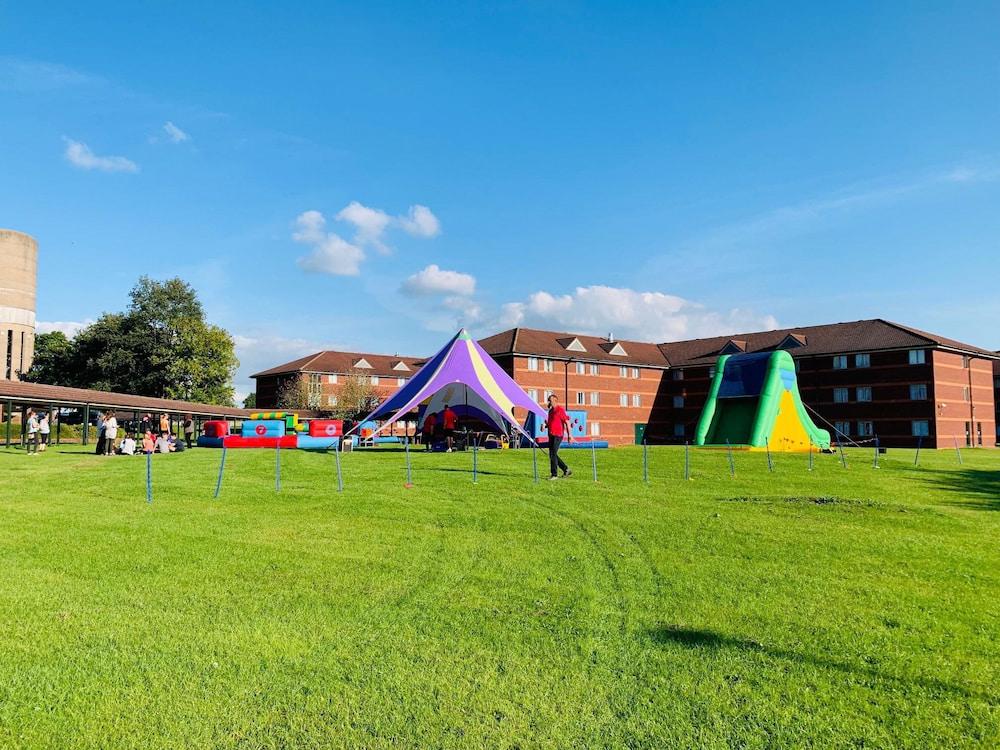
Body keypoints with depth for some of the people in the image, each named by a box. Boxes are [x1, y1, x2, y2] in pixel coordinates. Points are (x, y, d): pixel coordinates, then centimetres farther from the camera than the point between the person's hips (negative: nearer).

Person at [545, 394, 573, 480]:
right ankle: (566, 470, 22)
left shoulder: (560, 410, -10)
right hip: (551, 435, 9)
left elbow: (567, 422, -12)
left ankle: (554, 475, -3)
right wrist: (545, 426, 4)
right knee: (552, 455, 11)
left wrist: (569, 435, -17)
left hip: (558, 436, -9)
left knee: (553, 455, -10)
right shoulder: (550, 411, 15)